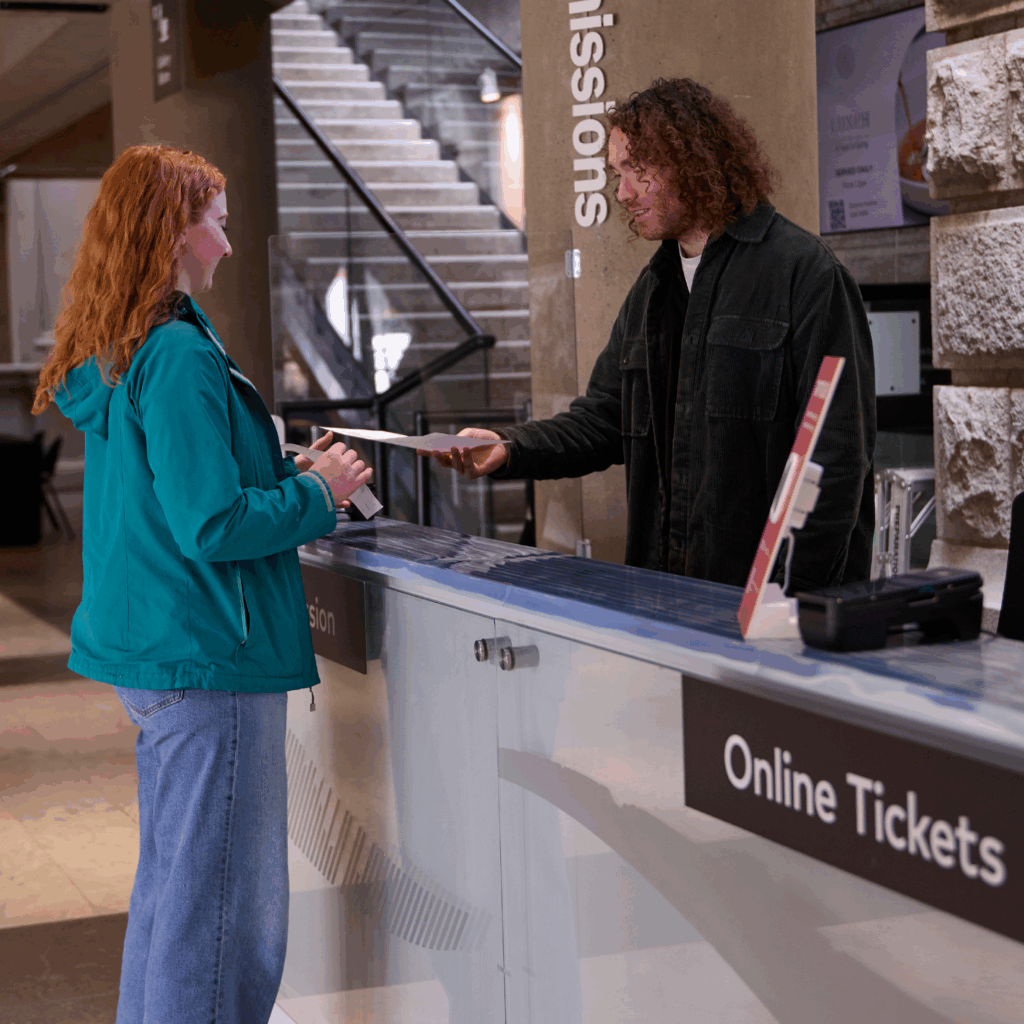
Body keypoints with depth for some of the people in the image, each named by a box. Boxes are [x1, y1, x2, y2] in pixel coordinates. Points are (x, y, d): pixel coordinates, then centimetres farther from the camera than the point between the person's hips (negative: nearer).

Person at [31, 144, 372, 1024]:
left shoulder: (114, 355, 12)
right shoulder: (178, 356, -19)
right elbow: (212, 524, -22)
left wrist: (287, 473, 16)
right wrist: (318, 494, -7)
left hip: (149, 648, 11)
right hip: (206, 654, -11)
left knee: (172, 879, 22)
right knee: (226, 900, -2)